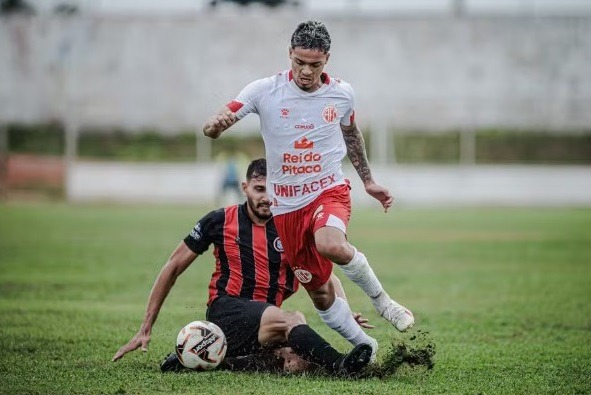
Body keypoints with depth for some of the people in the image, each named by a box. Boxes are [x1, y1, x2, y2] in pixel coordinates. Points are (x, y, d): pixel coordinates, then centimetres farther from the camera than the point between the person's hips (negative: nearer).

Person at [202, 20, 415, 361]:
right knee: (320, 295, 5)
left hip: (329, 191, -1)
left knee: (330, 245, -36)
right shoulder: (265, 91, -10)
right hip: (287, 207, 1)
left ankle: (382, 300, -12)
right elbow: (211, 129, -13)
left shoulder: (342, 93, -3)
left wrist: (369, 181, 24)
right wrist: (216, 124, -37)